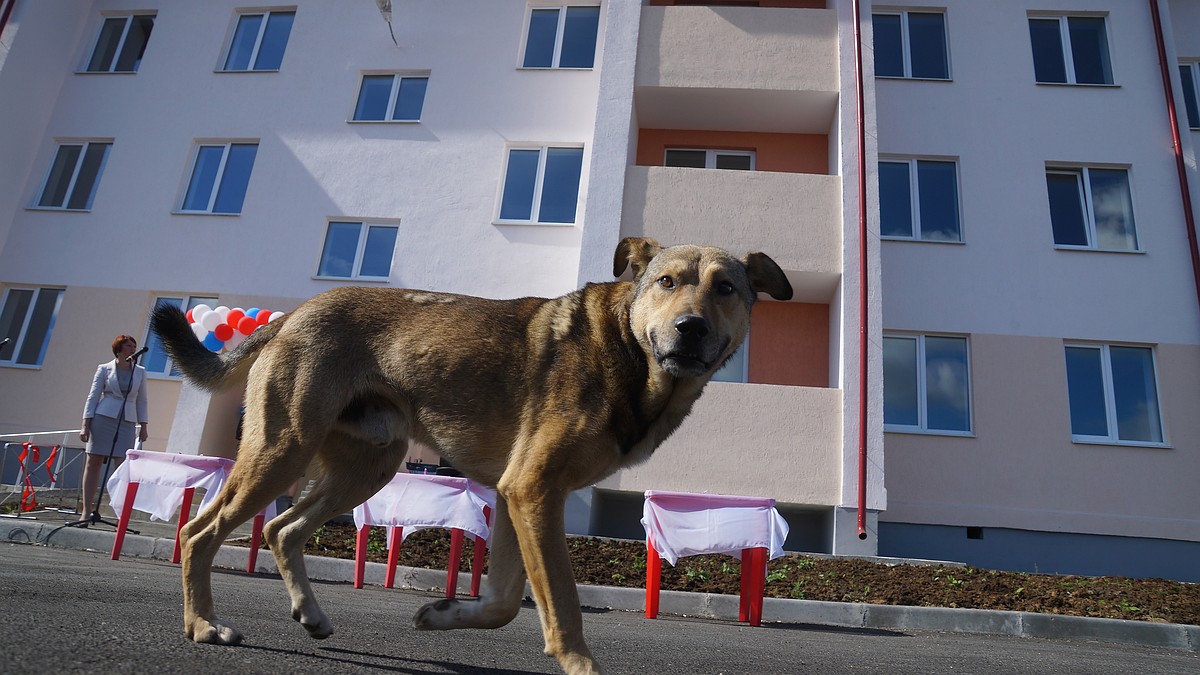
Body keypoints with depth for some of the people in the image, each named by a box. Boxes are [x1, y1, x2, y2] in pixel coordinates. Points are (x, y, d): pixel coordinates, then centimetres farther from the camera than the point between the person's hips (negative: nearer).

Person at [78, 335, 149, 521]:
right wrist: (86, 425, -4)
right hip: (103, 418, -1)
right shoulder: (104, 369, 4)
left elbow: (141, 401, 13)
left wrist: (143, 426, 8)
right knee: (93, 464, 1)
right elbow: (93, 397, 3)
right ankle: (87, 510, 7)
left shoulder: (140, 372, 10)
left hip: (127, 423, 1)